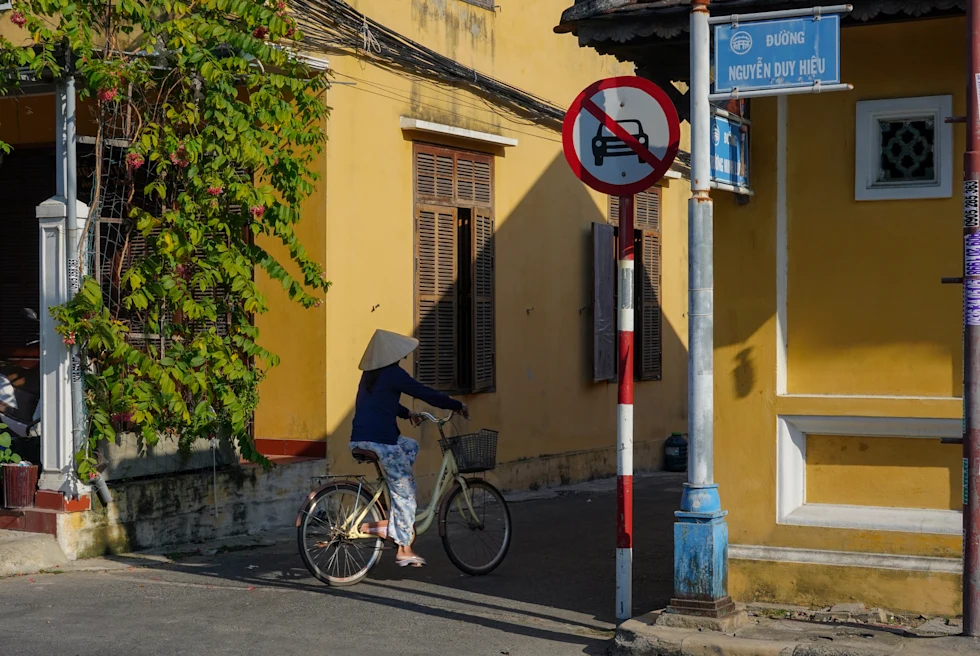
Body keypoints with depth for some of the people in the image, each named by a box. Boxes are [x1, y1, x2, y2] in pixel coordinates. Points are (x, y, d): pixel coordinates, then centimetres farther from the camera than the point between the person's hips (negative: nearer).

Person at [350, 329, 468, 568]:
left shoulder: (371, 374, 16)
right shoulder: (393, 373, -9)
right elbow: (427, 394, -8)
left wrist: (407, 413, 41)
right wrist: (458, 406, 2)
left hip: (359, 438, 8)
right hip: (380, 441, -8)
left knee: (411, 446, 27)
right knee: (405, 491, 1)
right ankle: (404, 550, 3)